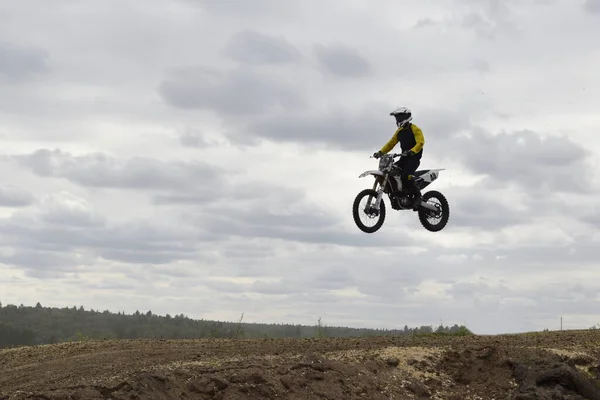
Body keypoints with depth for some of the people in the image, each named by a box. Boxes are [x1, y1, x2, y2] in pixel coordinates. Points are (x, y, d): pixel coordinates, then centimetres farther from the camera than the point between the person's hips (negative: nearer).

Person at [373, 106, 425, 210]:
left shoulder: (415, 129, -8)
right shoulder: (399, 131, 16)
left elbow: (420, 142, -22)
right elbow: (391, 143, 15)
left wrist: (412, 151, -40)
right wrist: (380, 152, 1)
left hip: (414, 158, -8)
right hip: (404, 158, 8)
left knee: (405, 176, -30)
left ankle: (417, 195, -12)